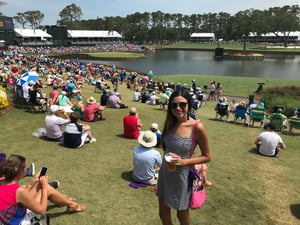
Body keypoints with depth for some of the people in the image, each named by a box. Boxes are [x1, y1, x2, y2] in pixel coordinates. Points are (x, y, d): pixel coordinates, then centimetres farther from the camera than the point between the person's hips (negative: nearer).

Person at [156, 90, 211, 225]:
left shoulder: (197, 128, -20)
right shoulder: (170, 124, -3)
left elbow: (207, 157, -12)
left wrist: (184, 162, -24)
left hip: (182, 176, -5)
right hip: (165, 174, 5)